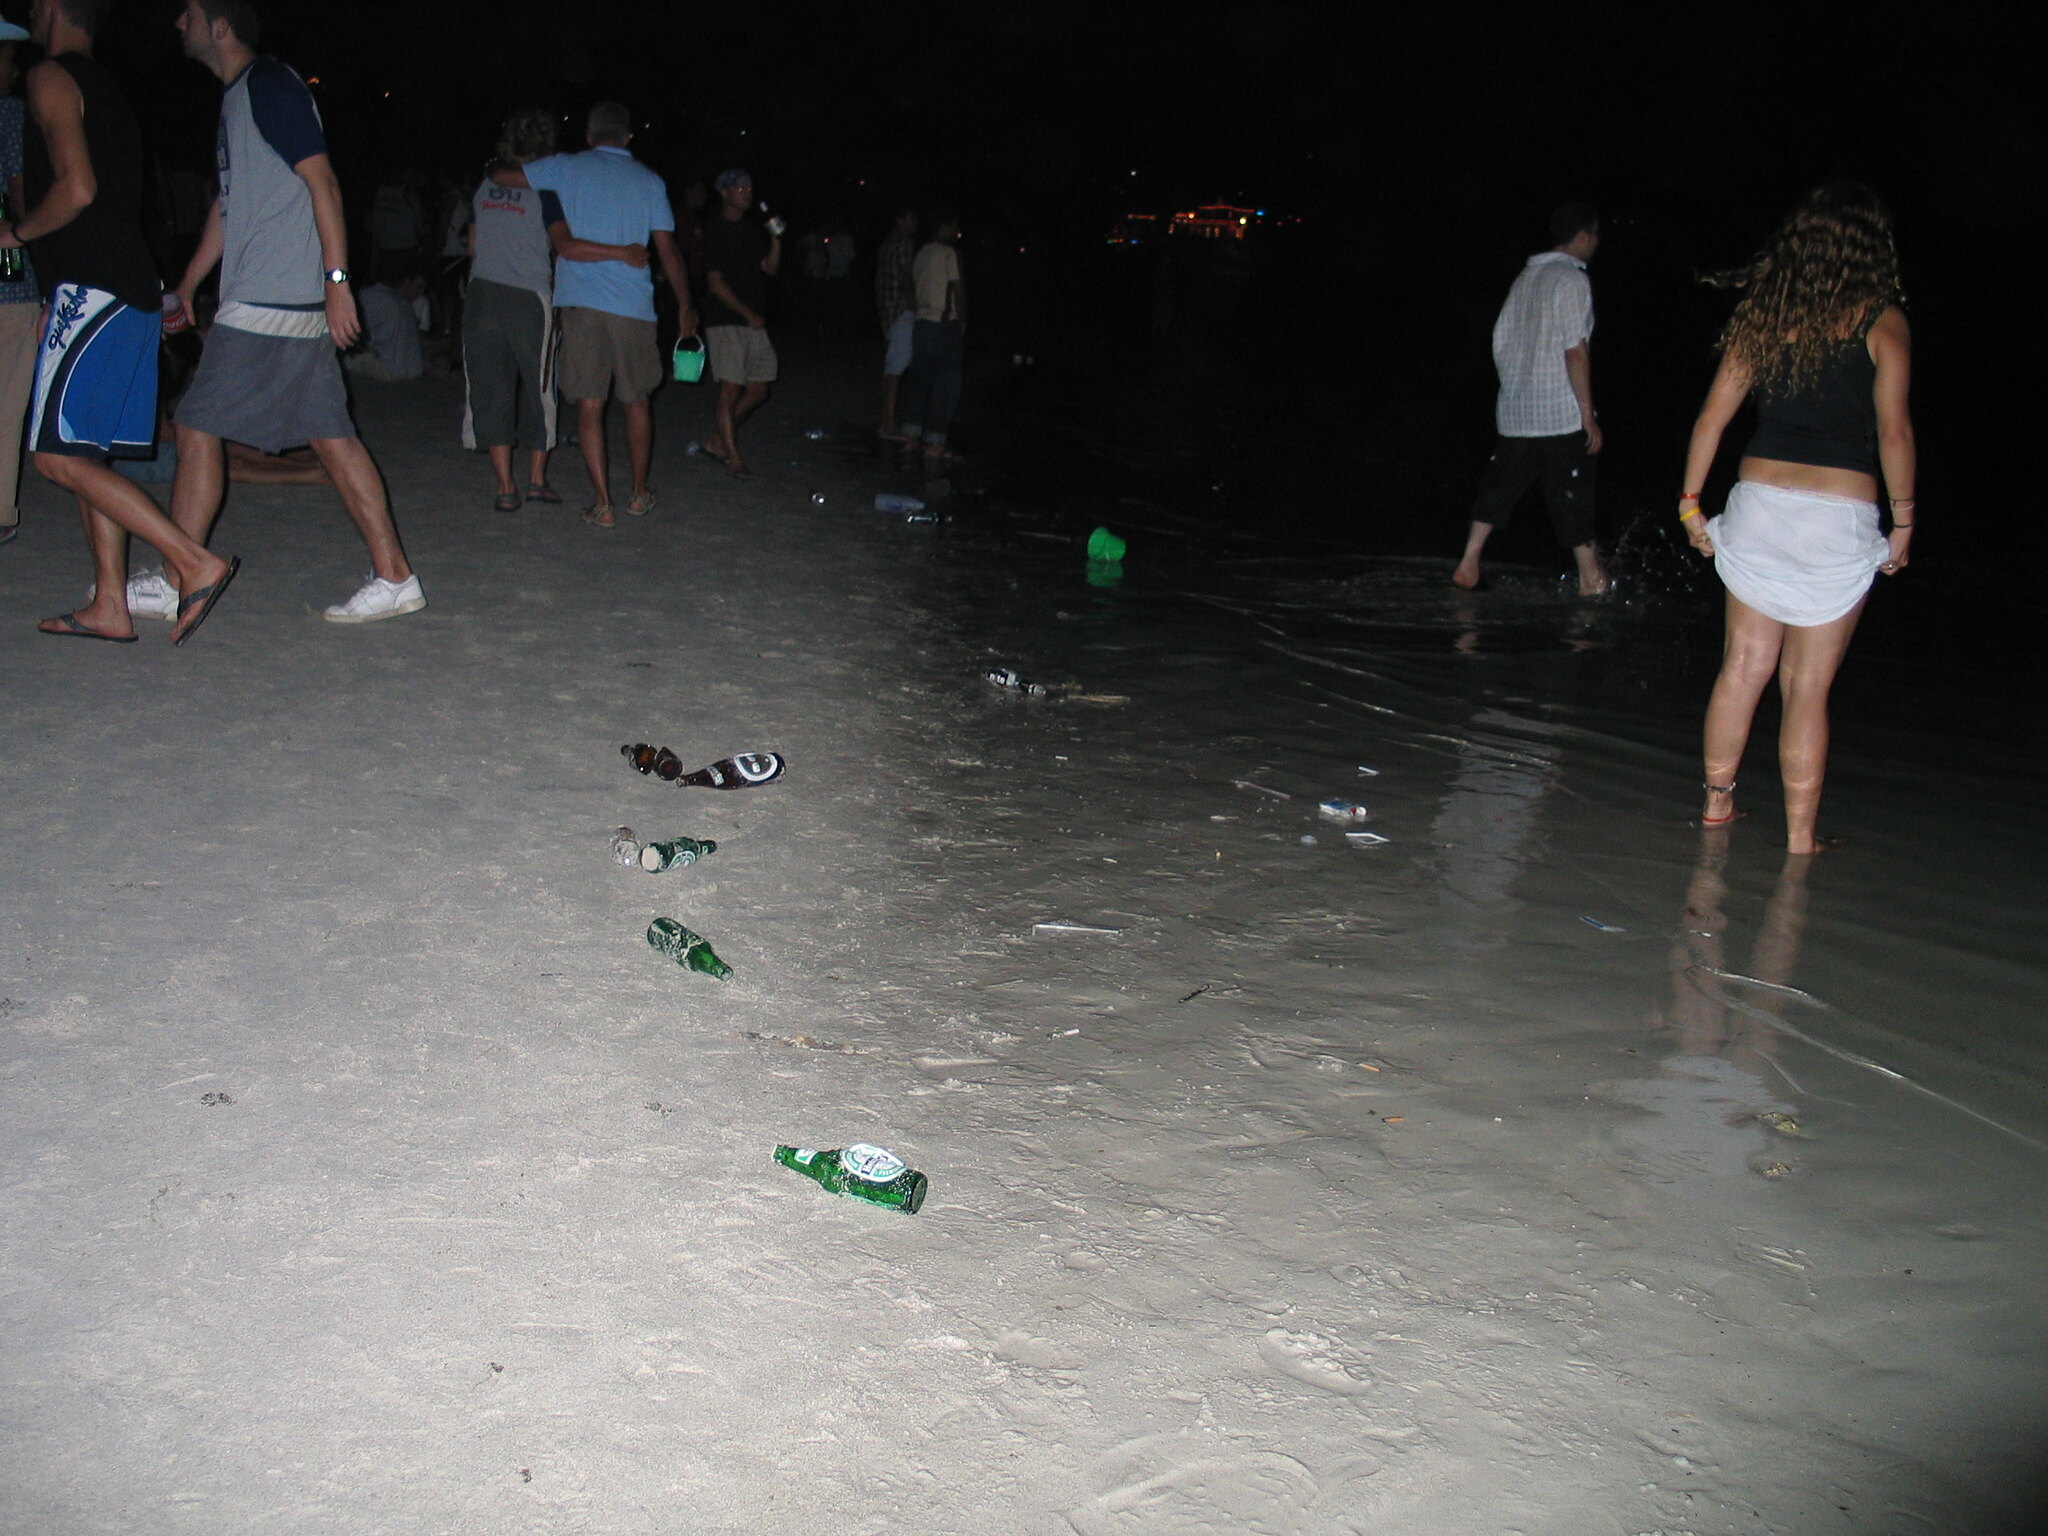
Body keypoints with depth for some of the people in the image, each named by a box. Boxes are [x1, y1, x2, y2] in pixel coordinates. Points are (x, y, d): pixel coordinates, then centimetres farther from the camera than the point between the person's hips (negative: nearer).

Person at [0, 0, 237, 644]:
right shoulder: (108, 88, 23)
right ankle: (109, 607, 11)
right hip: (133, 293, 9)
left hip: (92, 291, -9)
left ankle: (196, 563, -16)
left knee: (58, 456, -9)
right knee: (86, 454, 12)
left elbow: (76, 189, -19)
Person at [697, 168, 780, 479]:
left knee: (758, 389, 6)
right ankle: (733, 457, -1)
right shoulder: (716, 232, -5)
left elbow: (770, 268, 12)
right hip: (725, 322, -7)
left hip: (753, 322, 7)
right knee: (731, 389, -6)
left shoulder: (753, 230, 16)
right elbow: (716, 283, -10)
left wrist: (775, 240, -4)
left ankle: (716, 440, 19)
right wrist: (748, 314, -12)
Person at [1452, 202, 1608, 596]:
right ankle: (1590, 578, 10)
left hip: (1514, 411, 7)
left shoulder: (1527, 276, 12)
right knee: (1572, 494, 1)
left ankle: (1468, 564, 13)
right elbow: (1575, 352, -16)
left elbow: (1500, 341, 15)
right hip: (1560, 414, -7)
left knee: (1499, 486, 13)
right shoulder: (1572, 280, -11)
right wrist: (1588, 415, -13)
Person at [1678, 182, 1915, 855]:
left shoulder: (1761, 314, 6)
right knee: (1808, 687, 3)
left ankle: (1716, 799, 22)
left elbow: (1712, 417, 6)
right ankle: (1800, 837, 10)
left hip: (1757, 504, 3)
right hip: (1840, 520, -3)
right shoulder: (1881, 322, -4)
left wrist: (1692, 503, 14)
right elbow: (1894, 431, -7)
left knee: (1743, 666, 14)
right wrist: (1903, 522, 3)